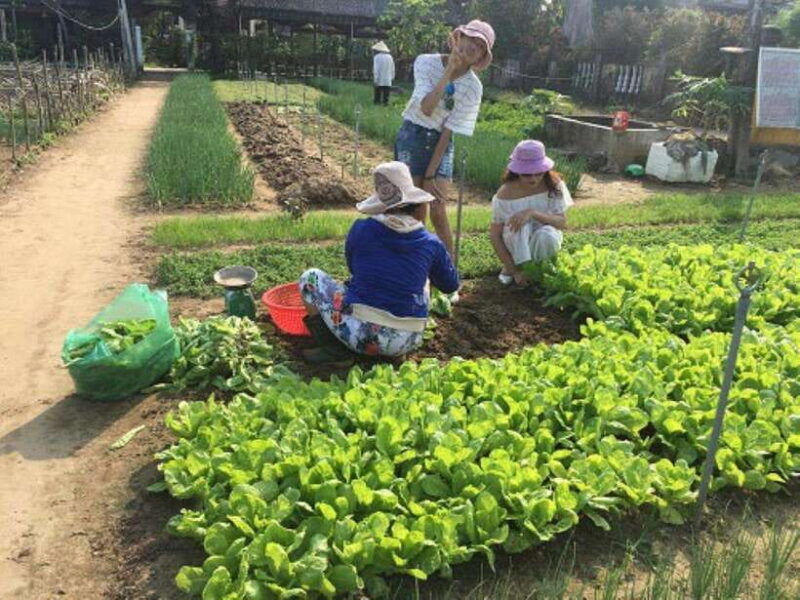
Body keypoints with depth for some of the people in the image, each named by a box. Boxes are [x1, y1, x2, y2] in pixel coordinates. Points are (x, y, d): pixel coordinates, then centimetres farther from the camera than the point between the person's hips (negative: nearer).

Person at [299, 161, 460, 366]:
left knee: (311, 277, 16)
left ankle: (336, 350, 4)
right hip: (406, 342, 3)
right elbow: (451, 285, 15)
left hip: (361, 333, -3)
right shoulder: (430, 243, -1)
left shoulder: (361, 229, -4)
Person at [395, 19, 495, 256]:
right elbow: (426, 108, -24)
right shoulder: (426, 63, -10)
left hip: (440, 143, 1)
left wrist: (431, 174, -12)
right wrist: (449, 72, -27)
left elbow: (449, 130, -9)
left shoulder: (473, 88, -8)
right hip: (412, 136, -1)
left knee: (438, 212, -7)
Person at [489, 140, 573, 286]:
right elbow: (494, 236, -16)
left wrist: (532, 213, -40)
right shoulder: (506, 193, -19)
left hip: (543, 241, 1)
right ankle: (511, 267, -14)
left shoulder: (553, 185, -15)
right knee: (520, 224, -35)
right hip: (516, 244, -1)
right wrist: (514, 271, -21)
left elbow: (562, 222, -22)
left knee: (547, 234, -35)